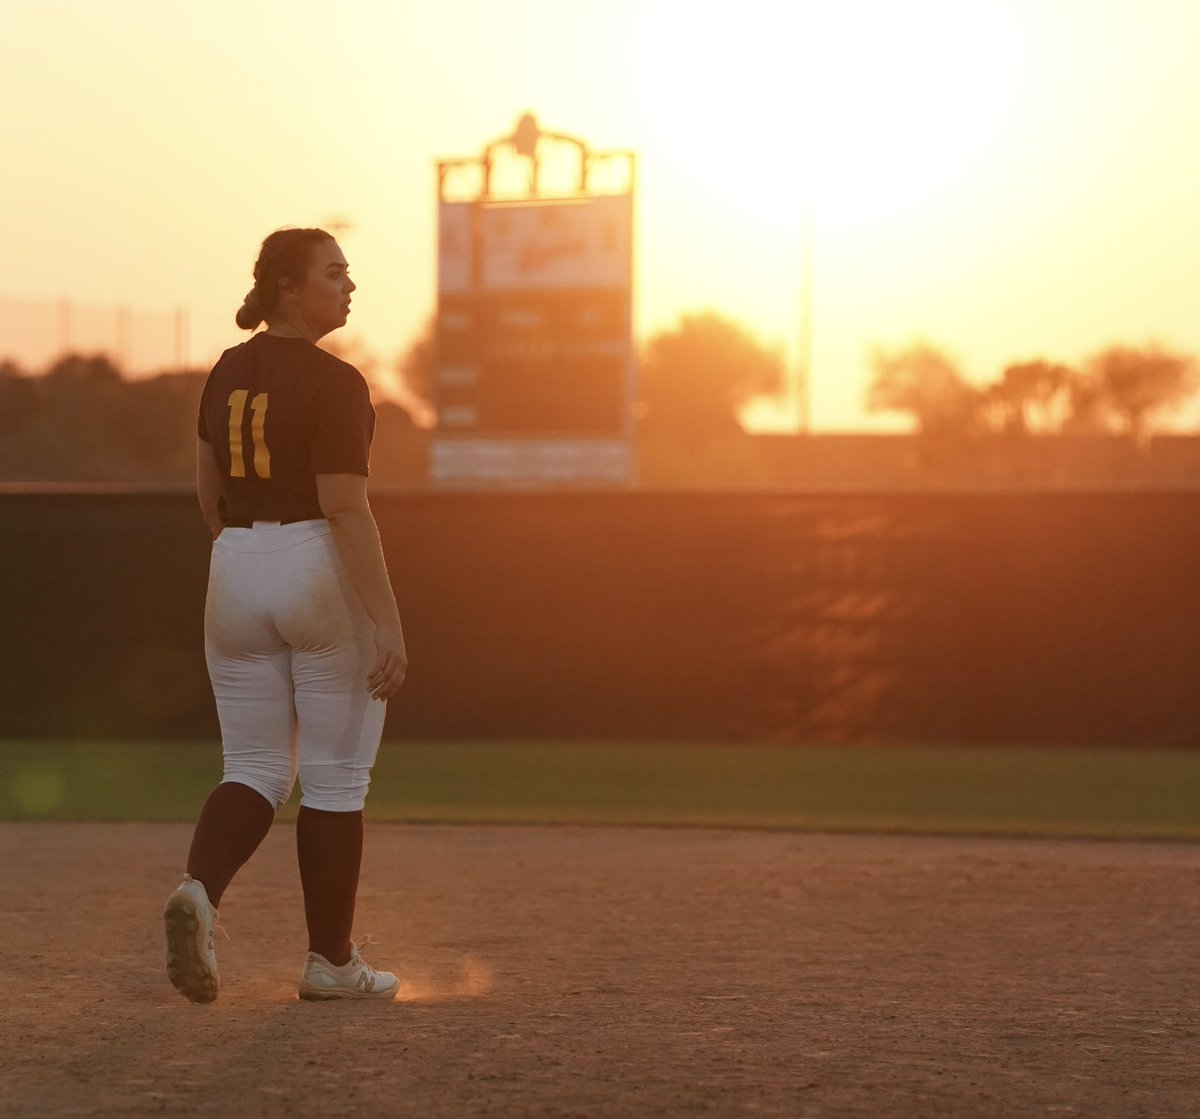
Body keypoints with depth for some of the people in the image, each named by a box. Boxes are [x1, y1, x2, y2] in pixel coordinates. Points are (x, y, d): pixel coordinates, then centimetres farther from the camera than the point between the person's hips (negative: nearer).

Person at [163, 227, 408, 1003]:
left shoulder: (227, 374, 9)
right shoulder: (334, 383, -13)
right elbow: (346, 509, -19)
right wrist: (389, 625, -19)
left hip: (236, 574, 6)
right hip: (325, 578, -6)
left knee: (255, 768, 9)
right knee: (335, 777, 5)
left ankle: (200, 890, -19)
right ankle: (331, 961, 10)